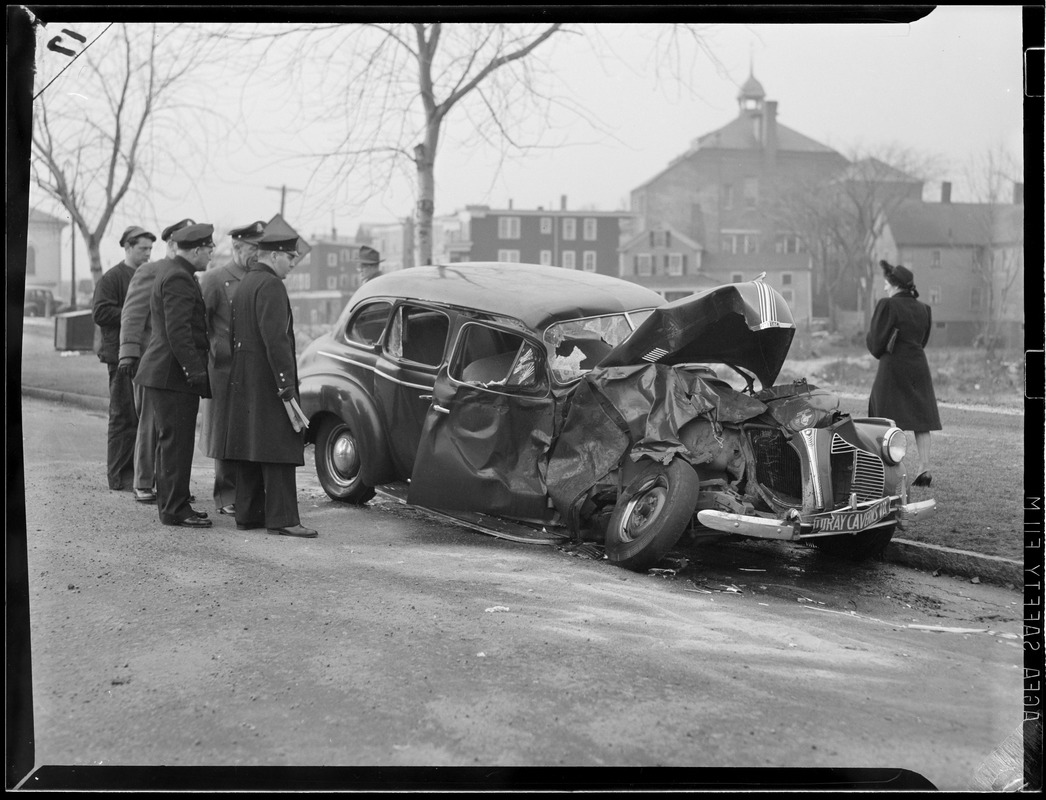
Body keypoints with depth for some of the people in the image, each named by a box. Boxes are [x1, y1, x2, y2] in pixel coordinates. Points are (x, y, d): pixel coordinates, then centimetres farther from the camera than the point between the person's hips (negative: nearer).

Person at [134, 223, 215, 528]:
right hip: (174, 374, -11)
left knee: (170, 442, 16)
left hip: (165, 373, 11)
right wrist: (195, 371, -22)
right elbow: (178, 331, -23)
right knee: (176, 443, -5)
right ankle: (175, 510, 0)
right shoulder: (179, 279, -17)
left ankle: (171, 503, 25)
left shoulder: (170, 271, 17)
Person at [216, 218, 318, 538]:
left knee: (248, 453, 11)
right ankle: (282, 518, -8)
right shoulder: (271, 285, -14)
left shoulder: (244, 283, 17)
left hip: (243, 383, 10)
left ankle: (248, 514, 15)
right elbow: (275, 340, -21)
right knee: (278, 451, -8)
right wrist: (287, 388, -22)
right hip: (268, 381, -10)